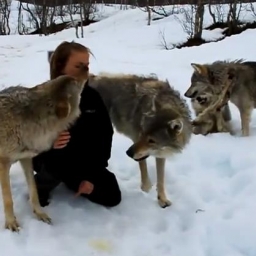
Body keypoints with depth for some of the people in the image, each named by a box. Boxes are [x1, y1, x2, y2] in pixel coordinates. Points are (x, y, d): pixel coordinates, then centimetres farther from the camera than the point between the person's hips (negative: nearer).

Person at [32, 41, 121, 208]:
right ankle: (42, 185, -2)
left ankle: (70, 181, 20)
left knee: (112, 197, -6)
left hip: (85, 161, 4)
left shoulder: (92, 96, -8)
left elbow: (105, 135, -6)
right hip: (51, 158, -4)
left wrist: (92, 176, -13)